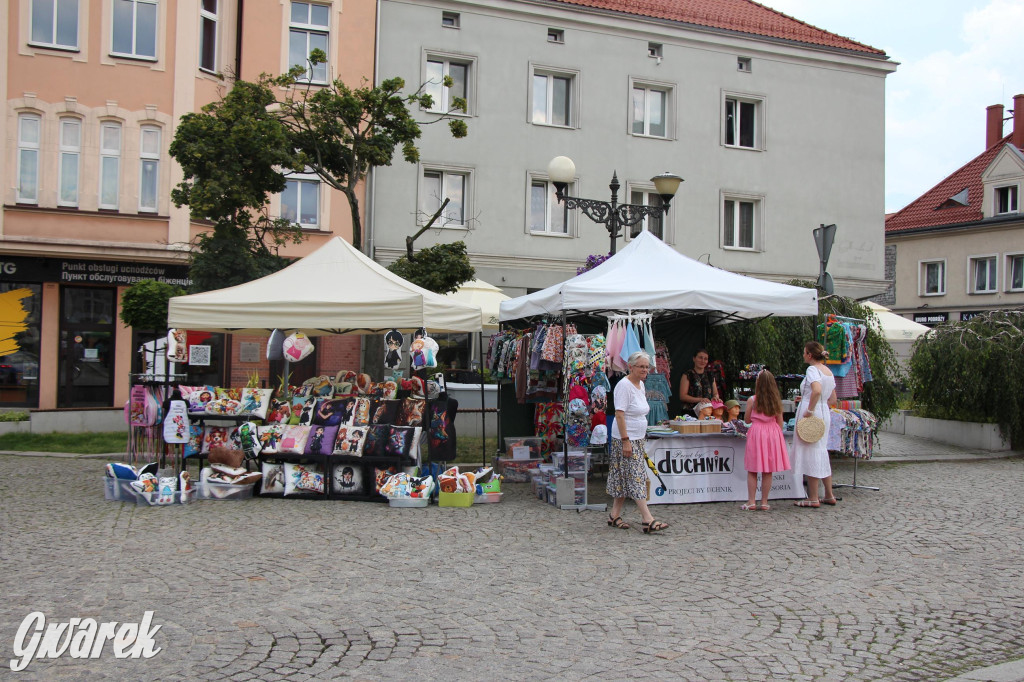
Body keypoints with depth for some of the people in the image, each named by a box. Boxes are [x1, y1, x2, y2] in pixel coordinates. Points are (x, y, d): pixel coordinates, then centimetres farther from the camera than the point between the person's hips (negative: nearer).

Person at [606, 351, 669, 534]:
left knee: (624, 478, 11)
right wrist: (625, 440, -24)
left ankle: (614, 515, 17)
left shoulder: (640, 385, 13)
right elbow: (619, 414, -20)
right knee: (635, 478, -9)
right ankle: (648, 520, -10)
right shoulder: (624, 385, -15)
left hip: (637, 439, 9)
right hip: (625, 439, -9)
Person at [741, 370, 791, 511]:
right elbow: (780, 422, 4)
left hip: (756, 433, -3)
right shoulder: (776, 401, 0)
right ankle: (764, 502, 11)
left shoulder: (752, 400, -7)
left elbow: (747, 420, 1)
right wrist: (778, 437, 15)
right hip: (773, 434, 3)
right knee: (768, 472, 7)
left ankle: (751, 502, 4)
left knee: (752, 471, 5)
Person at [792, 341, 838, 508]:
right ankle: (829, 495, 21)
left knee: (810, 454, -2)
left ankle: (813, 499, 2)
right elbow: (833, 400, 17)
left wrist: (810, 409, -23)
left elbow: (817, 390, -31)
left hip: (811, 415, -9)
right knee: (821, 453, 17)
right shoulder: (829, 372, 14)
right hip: (825, 414, 9)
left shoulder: (812, 369, -12)